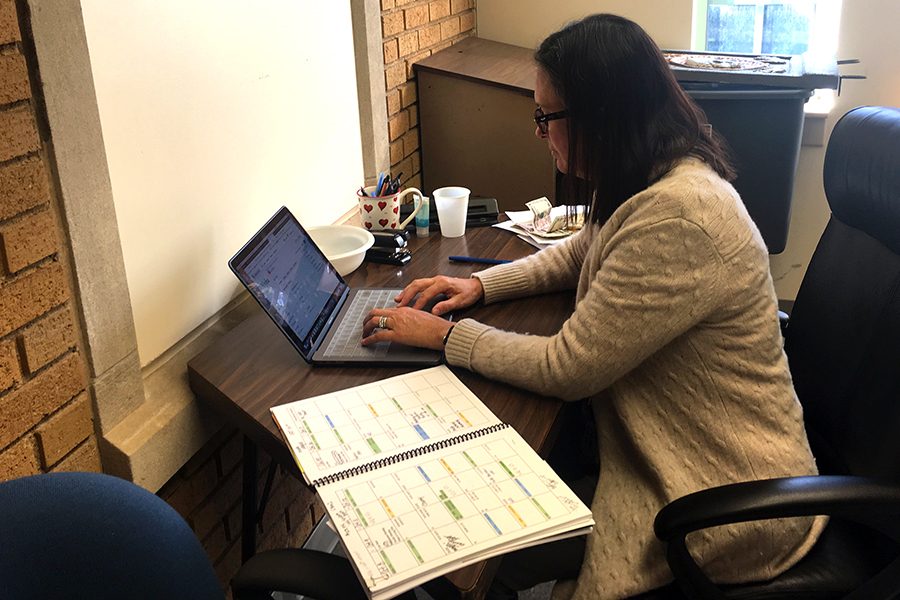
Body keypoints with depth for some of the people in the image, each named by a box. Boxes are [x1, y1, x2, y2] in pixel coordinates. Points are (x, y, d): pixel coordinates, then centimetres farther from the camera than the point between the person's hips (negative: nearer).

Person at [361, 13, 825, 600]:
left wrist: (445, 335, -12)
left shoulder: (679, 216, -31)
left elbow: (565, 369, -24)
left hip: (726, 500, -8)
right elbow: (578, 254, 20)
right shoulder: (659, 178, 1)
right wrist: (481, 283, 6)